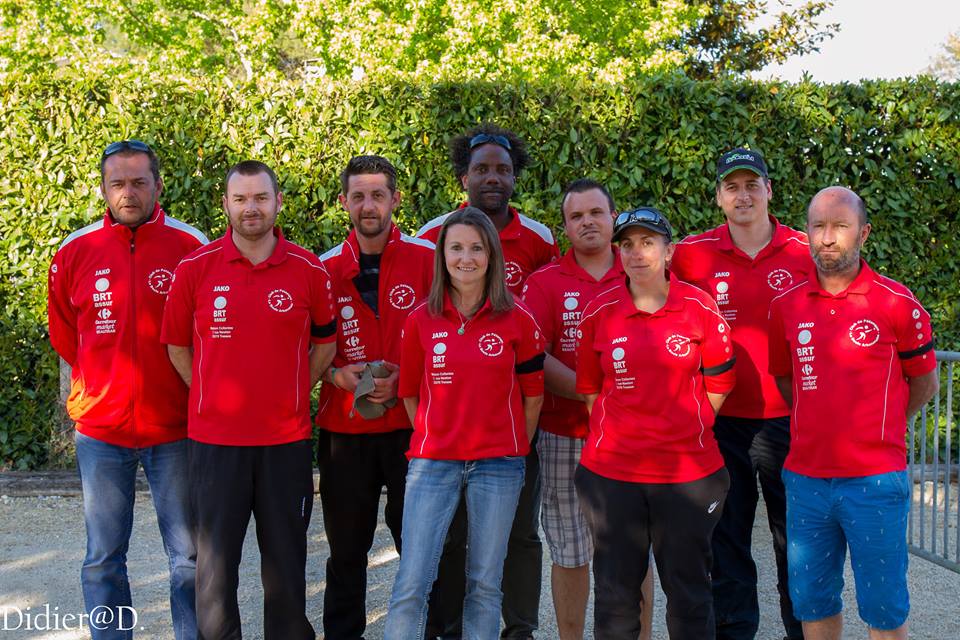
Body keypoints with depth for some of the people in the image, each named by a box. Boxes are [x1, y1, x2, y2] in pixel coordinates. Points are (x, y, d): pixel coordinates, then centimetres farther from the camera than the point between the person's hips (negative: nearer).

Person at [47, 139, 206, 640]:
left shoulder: (190, 247, -4)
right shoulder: (75, 252, 2)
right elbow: (63, 334, 16)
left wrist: (187, 388, 5)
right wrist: (96, 385, 13)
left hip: (173, 427, -1)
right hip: (100, 431, 2)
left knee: (188, 555, 5)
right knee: (104, 558, 9)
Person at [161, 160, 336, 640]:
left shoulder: (309, 270, 0)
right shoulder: (194, 268, -2)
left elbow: (326, 343, 13)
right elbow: (176, 345, 8)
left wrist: (292, 394, 7)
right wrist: (214, 401, 5)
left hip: (287, 441, 1)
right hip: (214, 439, -1)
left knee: (286, 560, 12)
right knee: (215, 561, 7)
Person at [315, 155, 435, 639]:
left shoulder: (427, 259, -1)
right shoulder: (324, 269, 5)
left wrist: (404, 378, -12)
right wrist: (335, 374, -9)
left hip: (412, 423, -1)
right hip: (344, 430, 2)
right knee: (346, 549, 11)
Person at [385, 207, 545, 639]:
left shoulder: (517, 319, -1)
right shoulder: (421, 320, 1)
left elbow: (533, 394, 6)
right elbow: (410, 392, 11)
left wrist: (513, 447, 8)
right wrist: (431, 439, 8)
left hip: (497, 464, 0)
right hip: (432, 462, 0)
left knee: (485, 584, 8)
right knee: (411, 584, -4)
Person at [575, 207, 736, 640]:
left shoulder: (700, 307, -2)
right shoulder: (599, 312, 0)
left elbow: (718, 383, 6)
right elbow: (589, 388, 9)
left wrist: (686, 428, 7)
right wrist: (614, 434, 6)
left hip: (688, 471, 0)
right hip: (611, 472, 1)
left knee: (689, 590, 11)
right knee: (615, 592, 10)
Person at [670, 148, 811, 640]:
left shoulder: (806, 253, 0)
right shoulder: (692, 254, 0)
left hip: (788, 416, 0)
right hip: (721, 419, 1)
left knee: (795, 533, 10)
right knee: (727, 536, 10)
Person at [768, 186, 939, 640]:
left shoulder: (897, 303, -6)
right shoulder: (786, 306, 4)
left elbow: (924, 384, 5)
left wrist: (875, 431, 8)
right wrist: (823, 427, 11)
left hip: (876, 482, -3)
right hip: (805, 479, 4)